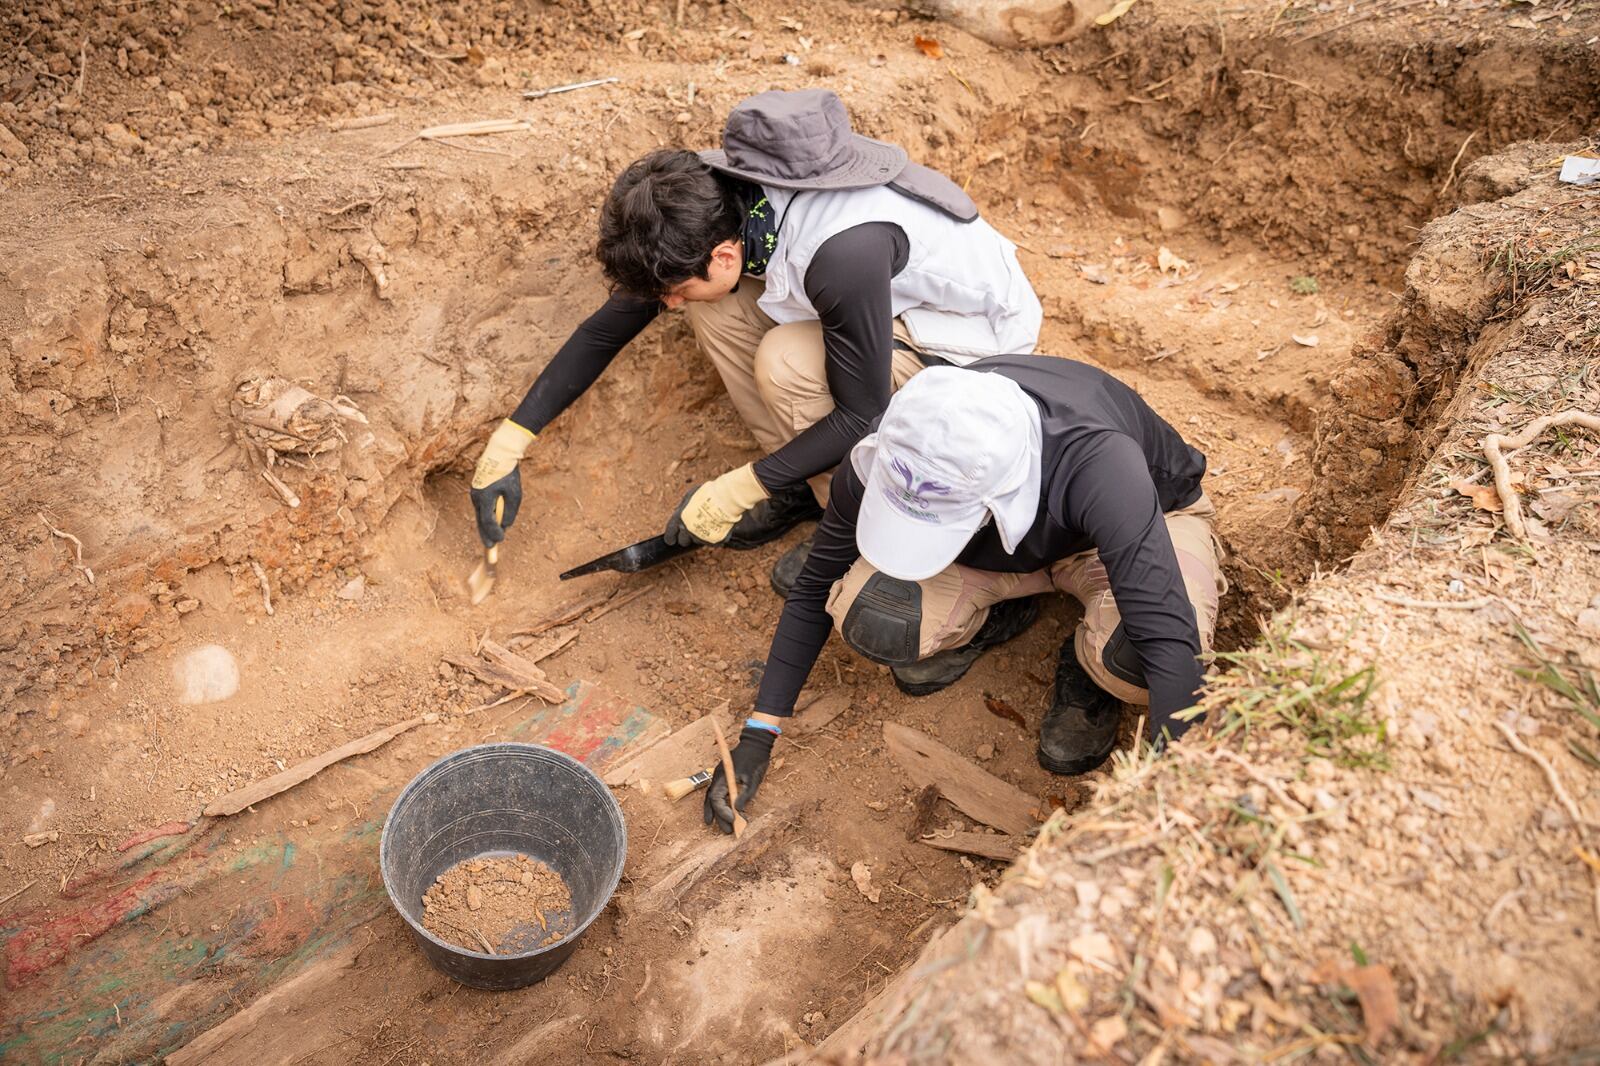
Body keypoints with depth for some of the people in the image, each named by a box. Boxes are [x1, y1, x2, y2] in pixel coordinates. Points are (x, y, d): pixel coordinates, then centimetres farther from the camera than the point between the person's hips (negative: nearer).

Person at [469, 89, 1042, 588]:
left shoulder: (843, 255, -38)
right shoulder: (710, 204, -14)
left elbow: (862, 413, -27)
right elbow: (609, 326, -6)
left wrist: (741, 488, -22)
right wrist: (510, 441, -4)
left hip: (974, 328, -7)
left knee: (784, 362, -29)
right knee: (716, 308, -11)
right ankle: (805, 484, 3)